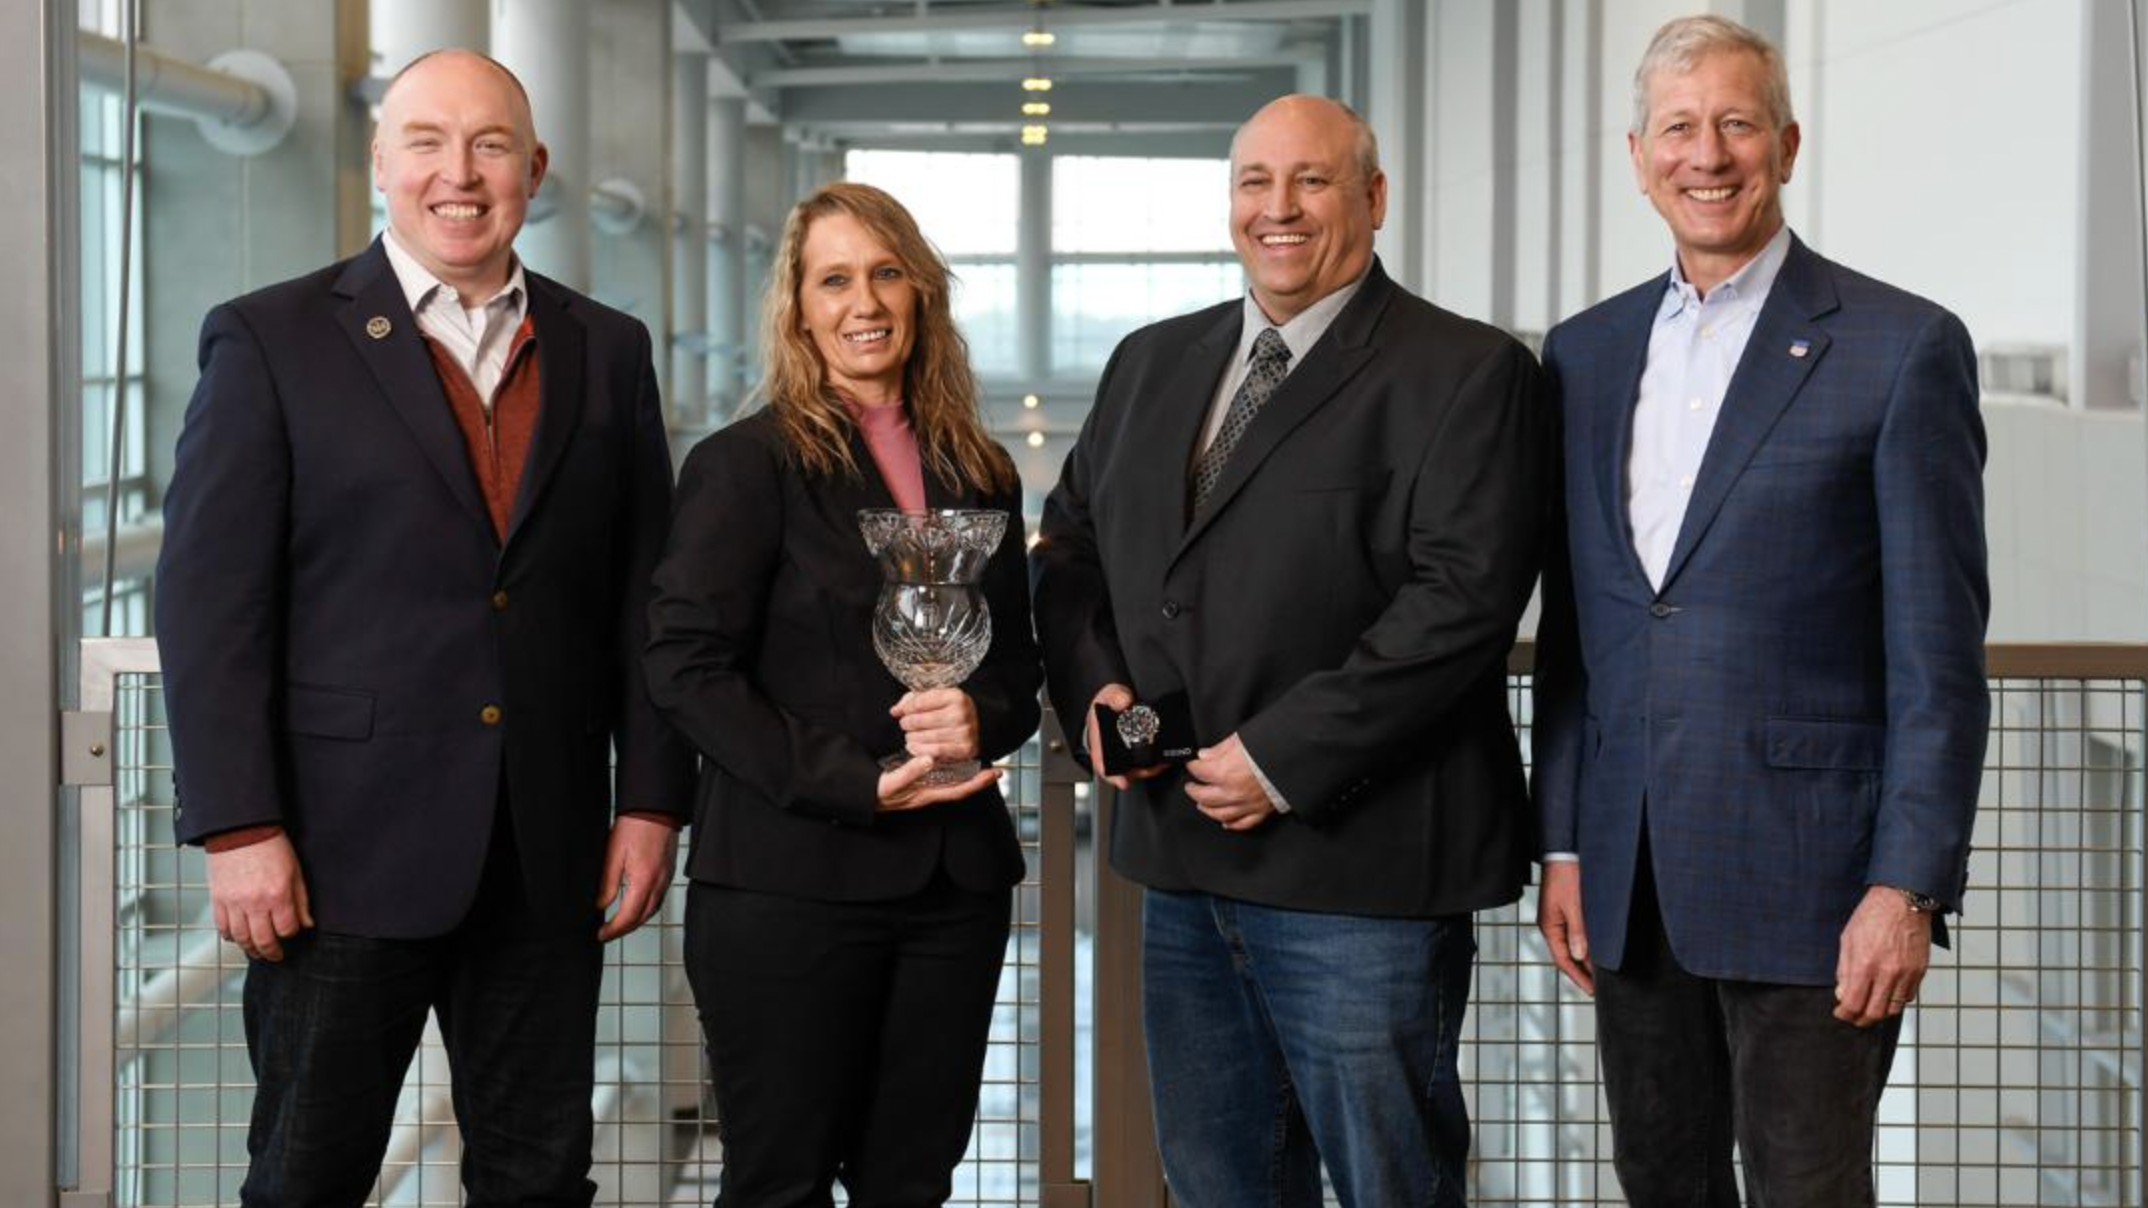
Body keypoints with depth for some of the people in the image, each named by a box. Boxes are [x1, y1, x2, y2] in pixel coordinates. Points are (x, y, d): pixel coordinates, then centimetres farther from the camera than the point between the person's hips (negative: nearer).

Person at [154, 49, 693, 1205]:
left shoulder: (608, 352, 10)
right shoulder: (270, 340, -1)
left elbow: (646, 598, 11)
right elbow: (208, 599, -6)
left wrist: (652, 800, 4)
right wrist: (236, 828, -12)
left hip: (546, 853, 3)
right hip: (344, 849, -3)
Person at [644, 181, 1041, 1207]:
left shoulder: (980, 473, 13)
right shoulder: (745, 464, -3)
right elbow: (687, 668, -9)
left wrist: (982, 717, -7)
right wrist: (856, 782, -15)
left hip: (955, 881, 5)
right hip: (789, 881, -5)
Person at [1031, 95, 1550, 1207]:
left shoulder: (1466, 375, -7)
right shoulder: (1150, 365, 15)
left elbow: (1461, 600, -16)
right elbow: (1069, 546, 22)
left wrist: (1283, 759, -18)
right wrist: (1096, 684, 1)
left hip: (1358, 869, -6)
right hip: (1181, 863, 6)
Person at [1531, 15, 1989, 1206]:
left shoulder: (1903, 347, -5)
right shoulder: (1584, 353, 12)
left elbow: (1938, 652, -7)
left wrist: (1908, 886, -12)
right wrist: (1562, 844, 10)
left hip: (1804, 873, -5)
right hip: (1631, 879, 5)